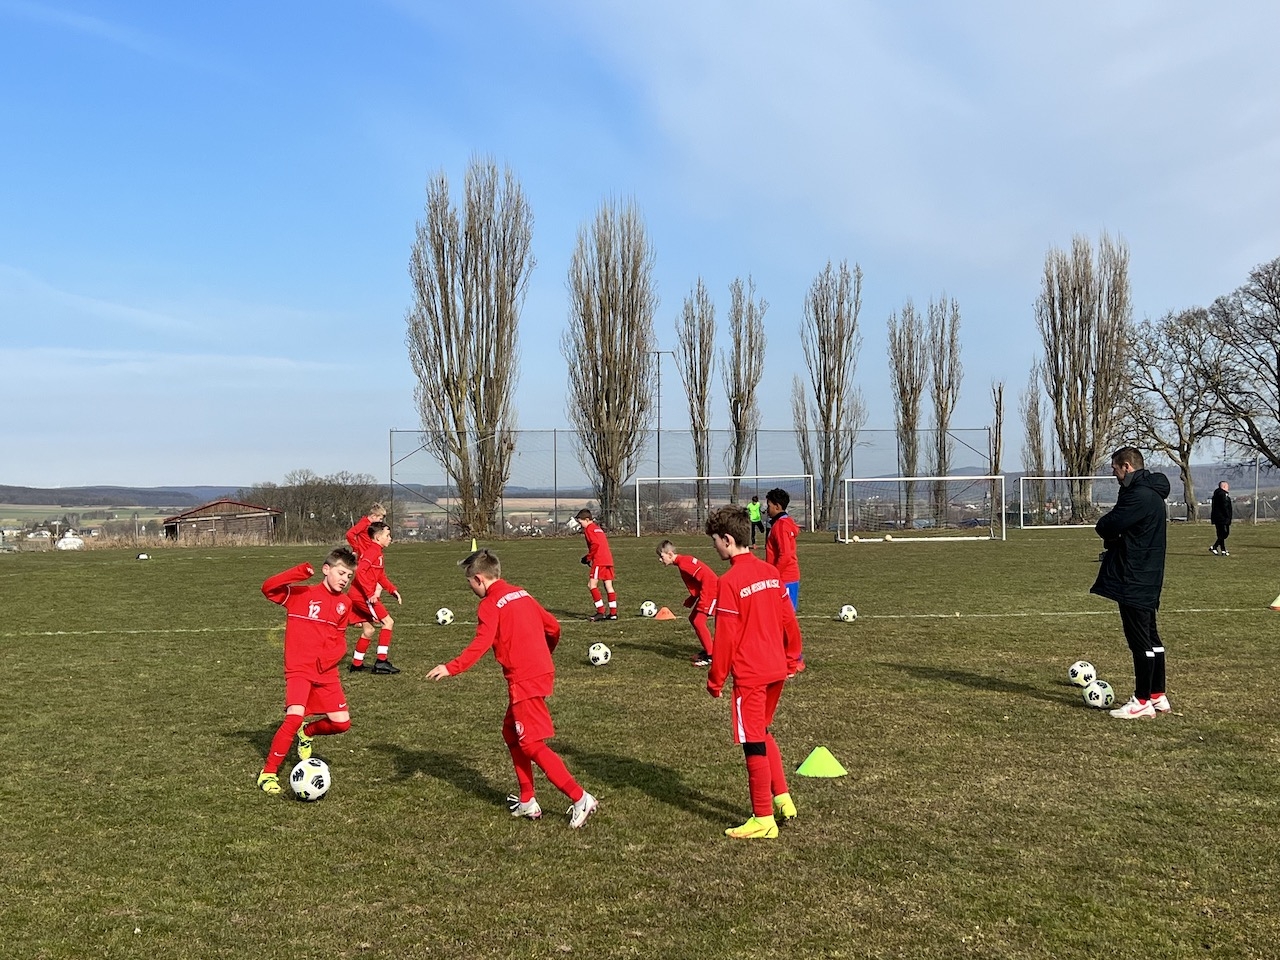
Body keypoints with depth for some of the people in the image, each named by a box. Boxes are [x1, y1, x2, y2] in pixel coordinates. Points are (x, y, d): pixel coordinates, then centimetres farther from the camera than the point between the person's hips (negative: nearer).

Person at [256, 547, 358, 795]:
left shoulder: (345, 603, 8)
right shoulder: (302, 594, -6)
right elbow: (268, 588, -19)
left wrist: (326, 659, -7)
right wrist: (299, 572, -30)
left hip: (327, 672, 5)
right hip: (299, 669, -5)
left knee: (342, 722, 1)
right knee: (295, 717, -22)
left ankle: (307, 733, 32)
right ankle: (269, 771, -6)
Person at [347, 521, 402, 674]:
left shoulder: (378, 552, 18)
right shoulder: (373, 551, -13)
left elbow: (381, 577, 23)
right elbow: (360, 572, -25)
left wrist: (393, 590, 10)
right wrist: (370, 594, -25)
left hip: (359, 597, 10)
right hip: (363, 596, -10)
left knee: (368, 630, 15)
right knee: (388, 622, -8)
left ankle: (356, 664, 22)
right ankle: (381, 662, -8)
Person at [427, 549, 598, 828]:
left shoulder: (491, 604, -9)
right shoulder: (521, 594, 15)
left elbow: (481, 644, -24)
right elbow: (553, 627, 19)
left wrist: (451, 668, -30)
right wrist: (543, 654, 37)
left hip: (524, 680, -9)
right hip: (541, 671, 9)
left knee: (532, 744, -5)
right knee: (511, 733, 19)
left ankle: (581, 799, -9)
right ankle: (527, 802, 22)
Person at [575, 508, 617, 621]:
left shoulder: (589, 529, -3)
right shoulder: (598, 528, 23)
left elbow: (595, 544, -16)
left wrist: (588, 558, -6)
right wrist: (589, 557, 16)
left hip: (599, 561, -9)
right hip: (608, 559, 9)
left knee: (591, 584, -7)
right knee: (608, 586, 9)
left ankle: (600, 611, -13)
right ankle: (613, 613, 8)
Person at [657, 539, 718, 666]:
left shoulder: (683, 563, -20)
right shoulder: (682, 562, 11)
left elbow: (705, 577, -26)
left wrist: (702, 602, -24)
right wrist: (691, 600, 14)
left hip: (712, 592, -11)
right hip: (706, 592, 11)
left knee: (698, 621, -13)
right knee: (693, 619, 15)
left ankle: (711, 656, -8)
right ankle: (706, 650, 24)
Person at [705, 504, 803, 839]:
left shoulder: (730, 581, -17)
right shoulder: (771, 572, 5)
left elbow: (725, 637, -15)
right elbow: (789, 620, 10)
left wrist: (715, 680, -6)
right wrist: (792, 659, 22)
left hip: (749, 675, -8)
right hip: (776, 669, 8)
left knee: (753, 743, 2)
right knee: (762, 733, 24)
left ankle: (764, 820, 10)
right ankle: (782, 797, 25)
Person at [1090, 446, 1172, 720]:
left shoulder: (1140, 496, -19)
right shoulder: (1150, 492, 15)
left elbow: (1108, 526, -22)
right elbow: (1114, 527, 15)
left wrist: (1106, 529, -1)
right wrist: (1113, 536, -5)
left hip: (1135, 581, -11)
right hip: (1147, 577, 11)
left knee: (1140, 640, -5)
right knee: (1150, 637, 15)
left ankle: (1142, 700, 1)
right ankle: (1158, 695, 22)